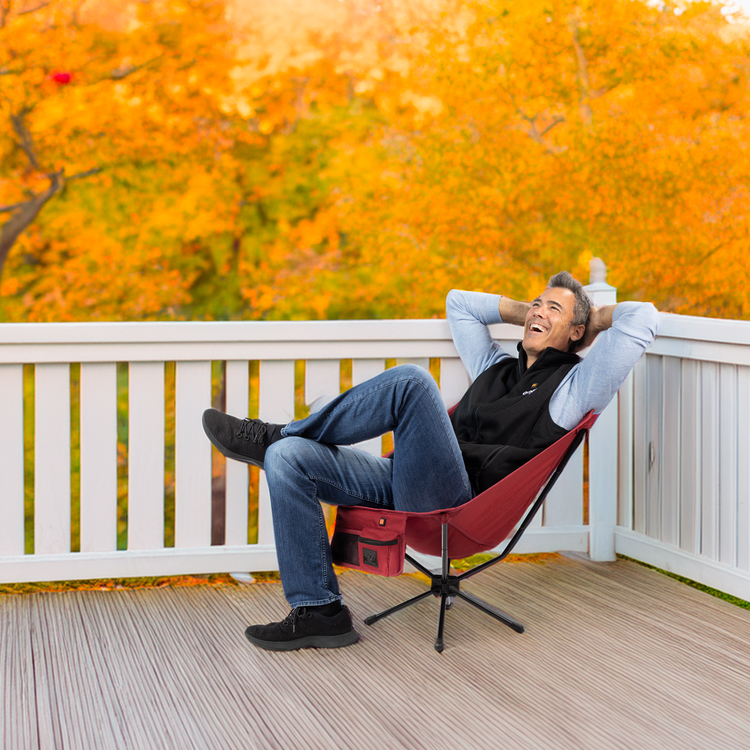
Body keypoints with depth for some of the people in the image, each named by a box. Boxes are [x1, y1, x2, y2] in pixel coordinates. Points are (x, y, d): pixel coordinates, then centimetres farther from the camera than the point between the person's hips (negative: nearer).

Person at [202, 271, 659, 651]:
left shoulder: (573, 386, 8)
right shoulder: (497, 368, 30)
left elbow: (642, 317, -3)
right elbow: (459, 302, 41)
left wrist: (593, 320, 16)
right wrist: (525, 312, 37)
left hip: (458, 501, -8)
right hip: (405, 486, 8)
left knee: (412, 382, -31)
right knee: (287, 459, -10)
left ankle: (273, 436, -14)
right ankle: (320, 611, -11)